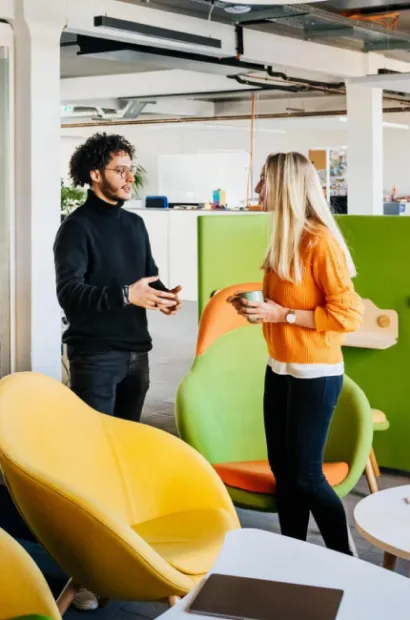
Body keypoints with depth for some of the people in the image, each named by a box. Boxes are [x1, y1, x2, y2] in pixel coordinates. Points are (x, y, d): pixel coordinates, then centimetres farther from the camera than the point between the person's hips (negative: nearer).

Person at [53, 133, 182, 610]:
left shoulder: (134, 224, 13)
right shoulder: (77, 226, -9)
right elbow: (69, 292, -20)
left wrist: (162, 295, -3)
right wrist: (126, 295, -30)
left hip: (136, 352, 7)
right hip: (95, 355, -7)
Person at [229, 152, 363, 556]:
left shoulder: (320, 241, -17)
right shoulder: (283, 237, 9)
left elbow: (349, 314, -20)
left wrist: (283, 314, -20)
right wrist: (257, 307, 4)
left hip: (315, 374, -8)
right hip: (279, 369, 8)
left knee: (306, 474, -2)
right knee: (282, 469, 10)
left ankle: (345, 561, 14)